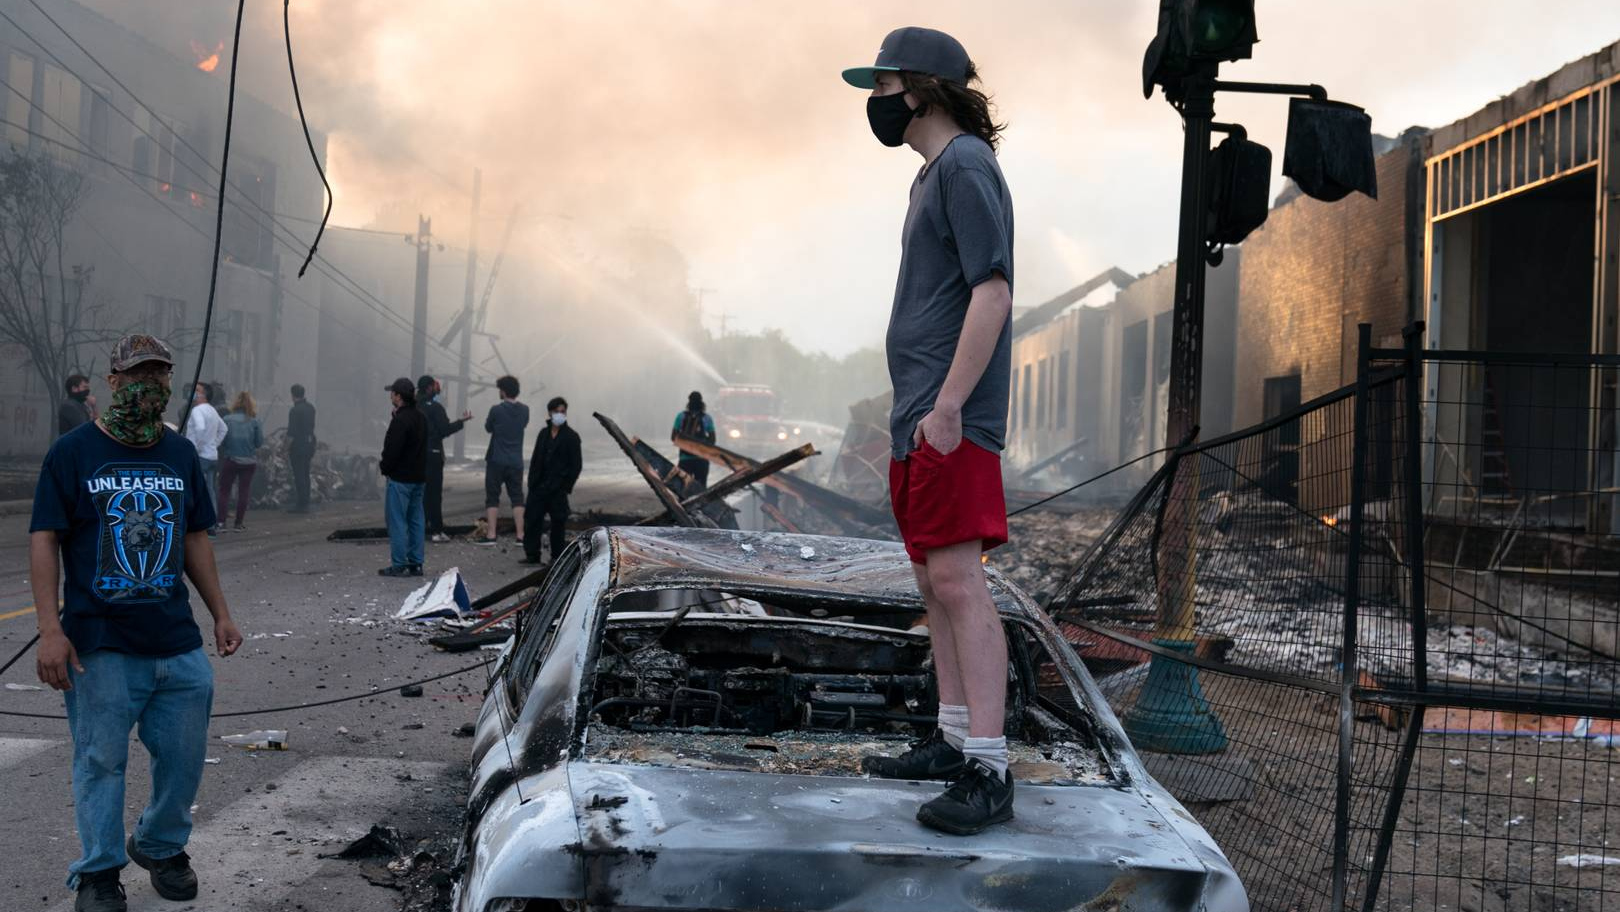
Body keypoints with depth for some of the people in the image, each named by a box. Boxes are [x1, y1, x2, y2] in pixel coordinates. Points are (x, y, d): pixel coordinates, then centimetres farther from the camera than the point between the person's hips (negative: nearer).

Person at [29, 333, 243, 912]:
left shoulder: (181, 454, 11)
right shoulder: (73, 452, -3)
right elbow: (44, 541, -6)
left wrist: (221, 615, 15)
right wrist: (50, 631, -13)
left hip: (177, 642, 4)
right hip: (100, 645, -4)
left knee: (184, 757, 8)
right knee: (101, 760, 3)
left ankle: (162, 848, 30)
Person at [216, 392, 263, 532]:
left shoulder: (227, 420, -9)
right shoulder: (254, 421, -6)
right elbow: (260, 442, -4)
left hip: (230, 460, -1)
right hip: (249, 461, 1)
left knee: (224, 490, 9)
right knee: (244, 491, 10)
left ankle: (221, 521, 1)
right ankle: (238, 523, 11)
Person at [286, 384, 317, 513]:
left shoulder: (294, 410, -16)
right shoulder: (311, 408, 8)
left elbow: (291, 433, -17)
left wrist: (287, 450, -10)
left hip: (298, 445, -8)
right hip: (309, 444, 8)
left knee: (299, 476, -3)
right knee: (305, 475, 14)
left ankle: (301, 505, -2)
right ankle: (305, 503, 18)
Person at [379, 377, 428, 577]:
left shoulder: (400, 420, -18)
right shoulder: (421, 417, 11)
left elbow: (392, 450, -20)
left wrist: (384, 467, -4)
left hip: (400, 478, -9)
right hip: (418, 476, 9)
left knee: (397, 521, -3)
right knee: (415, 520, 12)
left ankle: (398, 565, -2)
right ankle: (416, 563, 14)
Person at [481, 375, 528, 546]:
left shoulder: (497, 410, -13)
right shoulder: (524, 410, 0)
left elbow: (488, 428, 0)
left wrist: (487, 420, 20)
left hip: (497, 461, -3)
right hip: (516, 462, 4)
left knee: (492, 498, 4)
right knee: (517, 498, 7)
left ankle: (491, 535, 1)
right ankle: (520, 535, 3)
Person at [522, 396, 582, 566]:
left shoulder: (571, 437, -2)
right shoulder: (543, 434, 13)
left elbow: (576, 465, -4)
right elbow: (535, 460, 16)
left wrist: (566, 486, -9)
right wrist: (532, 483, 8)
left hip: (558, 489, -5)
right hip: (539, 487, 5)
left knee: (558, 522, 0)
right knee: (532, 519, 0)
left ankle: (557, 556, 9)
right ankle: (532, 554, 7)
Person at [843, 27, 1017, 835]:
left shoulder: (966, 166, -10)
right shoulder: (934, 173, 20)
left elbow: (992, 294, -18)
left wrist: (948, 405, -22)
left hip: (951, 420, -10)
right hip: (920, 418, 10)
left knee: (956, 579, -14)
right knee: (934, 581, 12)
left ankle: (988, 774, -14)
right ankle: (953, 741, 20)